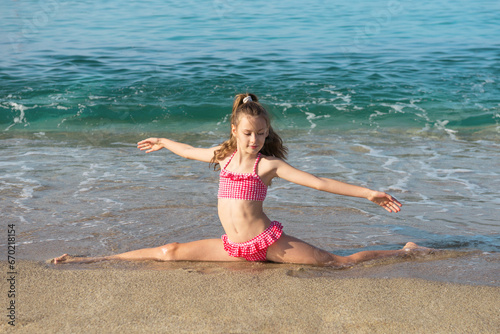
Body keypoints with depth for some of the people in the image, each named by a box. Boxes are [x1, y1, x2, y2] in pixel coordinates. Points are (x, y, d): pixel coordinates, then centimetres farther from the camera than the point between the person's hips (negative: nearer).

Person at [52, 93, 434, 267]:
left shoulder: (269, 164, -8)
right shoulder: (223, 155, 7)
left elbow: (318, 181, -13)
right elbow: (192, 151, 28)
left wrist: (368, 192, -18)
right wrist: (163, 143, 44)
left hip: (269, 242, -4)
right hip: (235, 246, 5)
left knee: (339, 262, -6)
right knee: (170, 253, 1)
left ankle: (407, 251, 8)